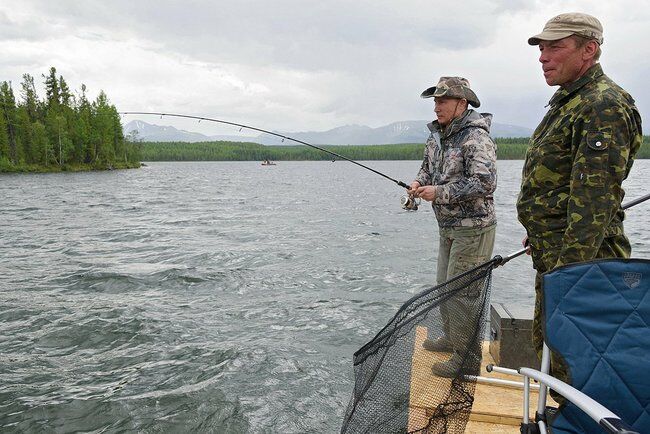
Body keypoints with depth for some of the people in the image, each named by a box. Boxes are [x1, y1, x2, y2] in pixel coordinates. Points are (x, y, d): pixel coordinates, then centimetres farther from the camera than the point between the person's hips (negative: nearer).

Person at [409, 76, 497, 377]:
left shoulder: (476, 137, -18)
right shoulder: (437, 135, 9)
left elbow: (485, 182, -27)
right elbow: (429, 167, 22)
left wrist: (439, 192, -23)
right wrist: (419, 183, -1)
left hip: (473, 226, -9)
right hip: (448, 226, 9)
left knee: (461, 290, -5)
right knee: (444, 284, 19)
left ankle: (465, 355, 9)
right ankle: (451, 338, 36)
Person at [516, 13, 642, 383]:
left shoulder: (604, 106, -17)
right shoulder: (568, 102, 16)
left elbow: (594, 199, -24)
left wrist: (568, 267, -26)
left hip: (580, 257, -10)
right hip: (552, 255, 11)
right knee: (546, 342, 20)